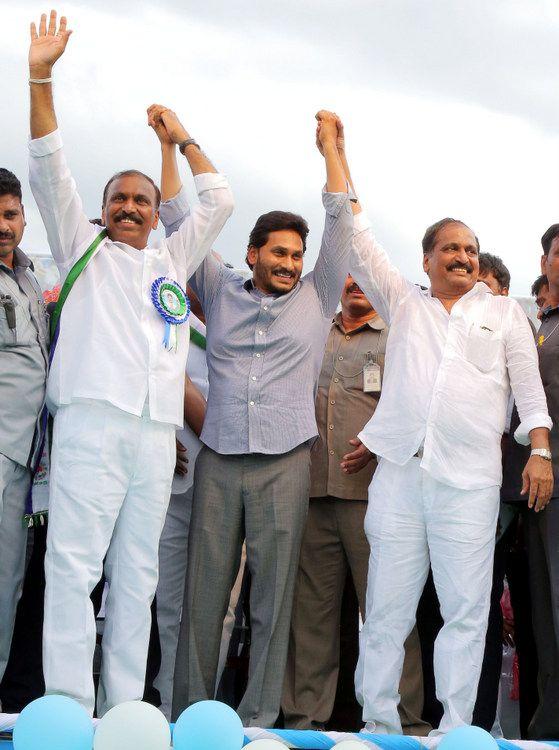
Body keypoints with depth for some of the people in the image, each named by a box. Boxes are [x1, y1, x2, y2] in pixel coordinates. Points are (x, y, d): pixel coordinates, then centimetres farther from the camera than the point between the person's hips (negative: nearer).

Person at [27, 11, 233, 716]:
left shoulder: (173, 260, 26)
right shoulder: (83, 246, 17)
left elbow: (219, 201, 30)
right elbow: (49, 171, 9)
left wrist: (183, 139, 34)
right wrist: (40, 78, 2)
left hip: (155, 432, 4)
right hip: (92, 421, -4)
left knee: (136, 576, 2)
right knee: (73, 566, -10)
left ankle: (124, 715, 4)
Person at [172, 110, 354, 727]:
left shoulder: (316, 298, 12)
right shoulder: (221, 292, 14)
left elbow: (340, 222, 9)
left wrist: (329, 146, 12)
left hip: (285, 462, 0)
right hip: (218, 459, 1)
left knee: (273, 594, 0)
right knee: (204, 590, 0)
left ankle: (259, 717, 5)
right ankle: (190, 714, 6)